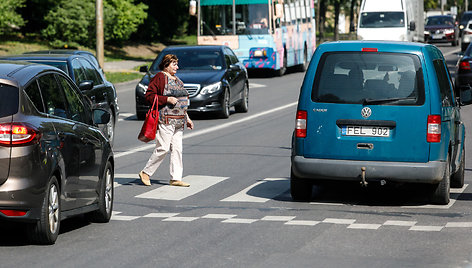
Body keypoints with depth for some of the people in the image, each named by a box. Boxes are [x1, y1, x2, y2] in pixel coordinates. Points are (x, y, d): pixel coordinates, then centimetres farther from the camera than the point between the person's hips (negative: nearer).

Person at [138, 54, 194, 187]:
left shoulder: (177, 80, 21)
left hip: (179, 121, 8)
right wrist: (167, 99, -19)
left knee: (177, 149, 4)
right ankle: (145, 173, 2)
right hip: (165, 119, -8)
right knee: (163, 148, -10)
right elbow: (149, 96, -12)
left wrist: (187, 118, 23)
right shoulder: (160, 78, -5)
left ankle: (176, 178, 6)